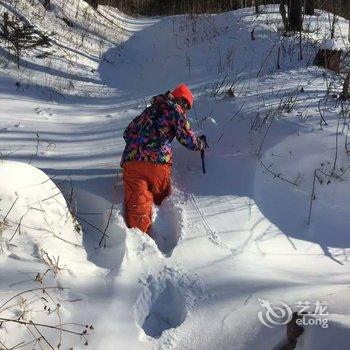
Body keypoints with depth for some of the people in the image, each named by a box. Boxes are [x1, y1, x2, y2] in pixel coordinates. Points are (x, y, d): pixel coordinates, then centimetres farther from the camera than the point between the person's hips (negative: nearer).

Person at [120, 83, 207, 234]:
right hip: (157, 161, -4)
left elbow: (127, 133, 33)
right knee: (162, 201, 13)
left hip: (131, 160, 4)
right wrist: (201, 143, 23)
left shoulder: (150, 109, 29)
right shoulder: (174, 109, 10)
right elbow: (188, 139, 4)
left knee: (137, 205, -7)